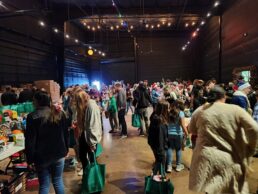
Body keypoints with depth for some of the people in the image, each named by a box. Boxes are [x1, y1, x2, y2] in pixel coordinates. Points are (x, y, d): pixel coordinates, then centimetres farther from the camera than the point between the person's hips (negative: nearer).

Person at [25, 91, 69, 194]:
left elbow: (30, 141, -11)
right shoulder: (59, 113, 2)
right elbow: (66, 134, 7)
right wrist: (66, 150, 15)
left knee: (44, 185, 11)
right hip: (59, 154, 3)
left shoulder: (33, 117, -12)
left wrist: (30, 159, -3)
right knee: (58, 181, 16)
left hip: (42, 156, -3)